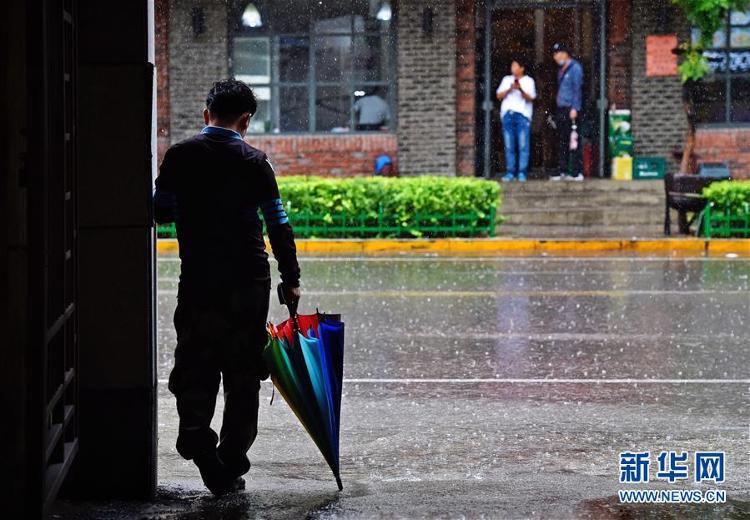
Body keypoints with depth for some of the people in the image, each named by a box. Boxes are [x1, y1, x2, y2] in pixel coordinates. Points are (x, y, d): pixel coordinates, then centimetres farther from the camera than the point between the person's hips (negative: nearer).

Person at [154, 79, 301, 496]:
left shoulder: (179, 156, 0)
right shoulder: (253, 161, -4)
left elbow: (162, 212, 6)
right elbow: (278, 225, -4)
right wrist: (291, 279, 2)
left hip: (198, 278, 1)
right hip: (248, 280, -1)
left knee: (195, 362, 9)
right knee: (243, 371, 8)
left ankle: (195, 429, -16)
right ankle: (231, 466, 9)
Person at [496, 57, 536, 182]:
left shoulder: (528, 81, 9)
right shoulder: (506, 80, 18)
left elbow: (530, 98, -4)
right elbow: (499, 95, 9)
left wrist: (521, 90, -20)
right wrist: (510, 89, -7)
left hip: (522, 115, -3)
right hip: (507, 114, 3)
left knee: (523, 146, -8)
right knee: (509, 146, 1)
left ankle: (522, 173, -7)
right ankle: (510, 172, 4)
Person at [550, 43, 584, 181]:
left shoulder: (575, 67, -5)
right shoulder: (561, 70, 20)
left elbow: (577, 89, -12)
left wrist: (575, 108, -18)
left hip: (571, 109, -8)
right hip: (561, 110, 8)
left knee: (573, 141, -8)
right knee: (561, 141, 7)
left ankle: (577, 172, -7)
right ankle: (562, 171, 10)